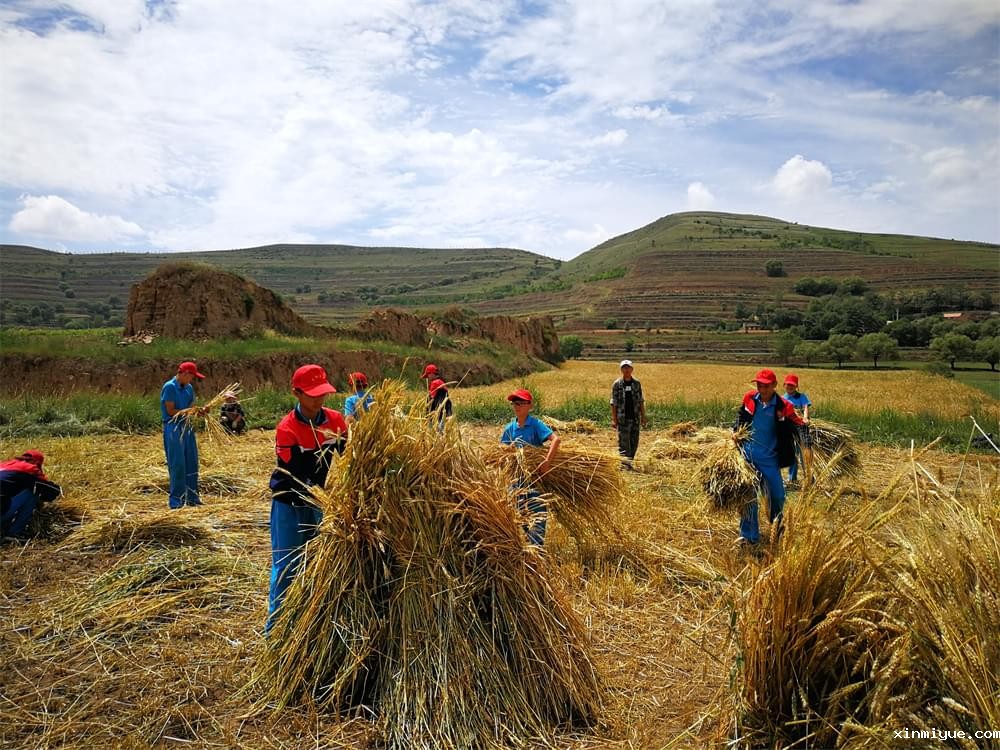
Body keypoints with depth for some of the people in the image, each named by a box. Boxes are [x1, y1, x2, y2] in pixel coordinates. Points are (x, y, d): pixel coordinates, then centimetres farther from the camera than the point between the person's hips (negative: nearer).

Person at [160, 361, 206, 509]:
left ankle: (191, 497, 18)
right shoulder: (169, 387, -11)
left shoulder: (189, 388, 11)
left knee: (191, 464, 9)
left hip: (186, 426, 7)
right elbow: (171, 411, -13)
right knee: (177, 465, -5)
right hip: (173, 427, -7)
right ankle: (176, 500, 3)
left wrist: (200, 411, -8)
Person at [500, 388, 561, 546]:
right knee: (521, 515, 12)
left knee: (538, 514, -6)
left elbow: (556, 439, -25)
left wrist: (547, 461, -33)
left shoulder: (535, 424, -13)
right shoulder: (510, 428, 3)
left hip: (536, 477, -5)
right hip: (517, 478, 5)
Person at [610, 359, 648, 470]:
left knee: (634, 442, 7)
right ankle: (624, 463, -4)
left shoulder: (637, 384, 7)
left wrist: (643, 418, 6)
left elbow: (641, 402, 10)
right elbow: (613, 403, -1)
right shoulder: (616, 384, -1)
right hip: (622, 419, -3)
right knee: (623, 442, -5)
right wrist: (613, 419, -7)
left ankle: (629, 462, 19)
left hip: (635, 418, 3)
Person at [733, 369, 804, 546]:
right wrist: (736, 431, 2)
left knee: (777, 496, 6)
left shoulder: (783, 407, -11)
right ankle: (749, 535, 17)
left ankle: (777, 530, 34)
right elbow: (741, 415, 15)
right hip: (748, 455, 2)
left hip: (769, 458, -2)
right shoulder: (749, 398, -3)